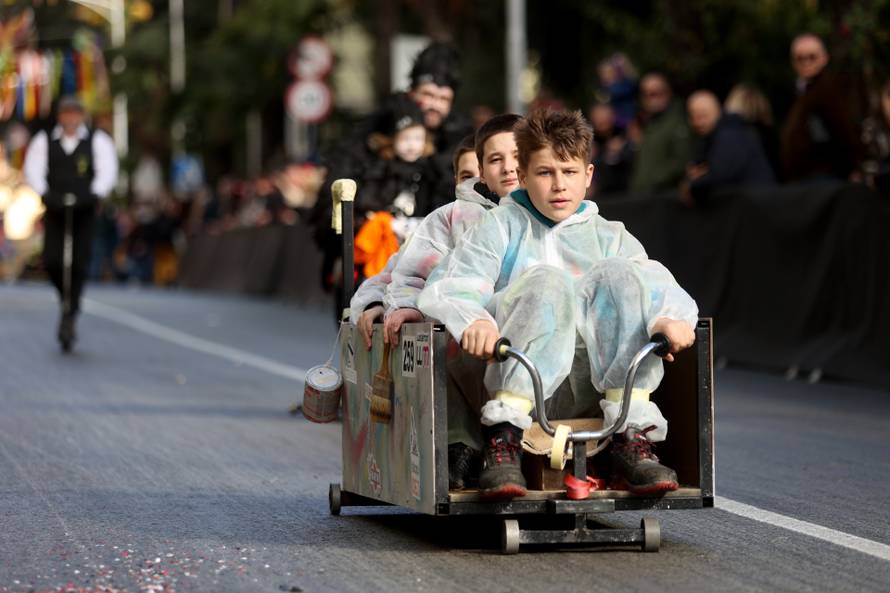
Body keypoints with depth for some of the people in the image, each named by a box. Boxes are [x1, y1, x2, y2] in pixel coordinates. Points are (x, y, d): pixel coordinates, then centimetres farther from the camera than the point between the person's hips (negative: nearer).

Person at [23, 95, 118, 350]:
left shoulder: (98, 141, 4)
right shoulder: (44, 141, 7)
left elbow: (108, 171, -3)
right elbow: (33, 170, 0)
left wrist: (94, 195, -19)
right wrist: (45, 193, -16)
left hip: (84, 211, -1)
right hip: (55, 210, 1)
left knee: (79, 264, -9)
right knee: (51, 261, -10)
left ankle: (70, 316, -2)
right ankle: (66, 298, 20)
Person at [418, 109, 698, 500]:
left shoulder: (610, 237, 23)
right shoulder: (501, 226, 18)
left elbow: (664, 290, 6)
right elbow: (446, 288, 0)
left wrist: (671, 317, -20)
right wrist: (473, 320, -24)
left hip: (593, 361, 2)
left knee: (621, 273, -23)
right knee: (547, 281, -30)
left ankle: (631, 440, -29)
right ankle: (504, 439, -39)